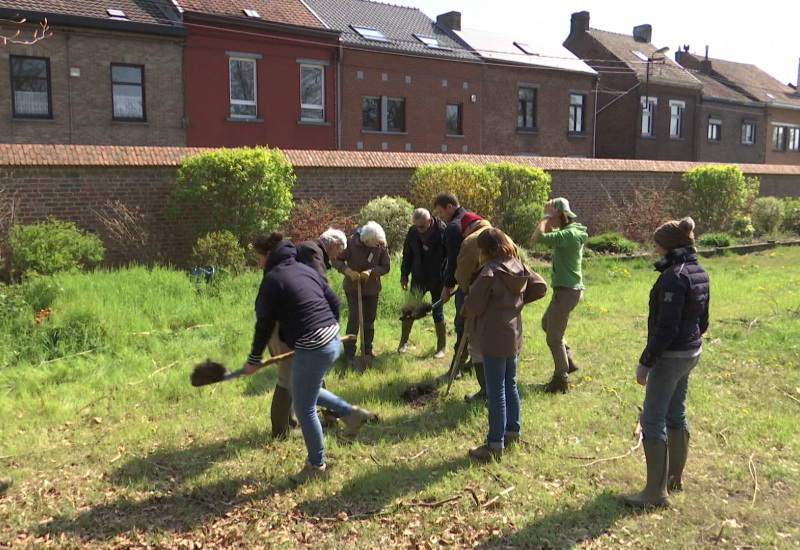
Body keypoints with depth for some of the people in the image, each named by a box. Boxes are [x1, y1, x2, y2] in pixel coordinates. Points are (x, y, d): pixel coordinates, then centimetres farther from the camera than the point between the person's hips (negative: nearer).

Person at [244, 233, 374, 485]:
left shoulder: (272, 280, -9)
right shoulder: (304, 269, 13)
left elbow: (265, 324, -6)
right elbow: (334, 300, 17)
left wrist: (254, 359, 6)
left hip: (312, 348, -9)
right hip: (331, 340, 9)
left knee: (304, 409, 7)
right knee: (300, 388, 29)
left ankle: (316, 466, 21)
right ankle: (350, 412, 25)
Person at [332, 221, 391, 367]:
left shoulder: (382, 245, -12)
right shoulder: (351, 242, -19)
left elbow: (385, 267, -7)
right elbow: (336, 260, -12)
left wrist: (370, 272, -25)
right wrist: (349, 271, -29)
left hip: (372, 288, 3)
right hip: (353, 288, -3)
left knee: (369, 320, 10)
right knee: (354, 319, -7)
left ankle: (367, 351, 26)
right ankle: (349, 354, 6)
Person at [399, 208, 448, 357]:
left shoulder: (443, 232, -18)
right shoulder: (413, 232, -6)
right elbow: (407, 255, 7)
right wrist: (404, 275, 4)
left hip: (437, 280, -3)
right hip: (418, 279, 4)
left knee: (438, 313, 5)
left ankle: (442, 347, 19)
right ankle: (403, 341, 25)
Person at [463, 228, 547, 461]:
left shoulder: (490, 271, -21)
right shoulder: (519, 267, 2)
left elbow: (473, 306, -19)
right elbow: (540, 287, 10)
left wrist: (466, 305, 4)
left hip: (493, 337, -8)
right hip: (513, 335, 8)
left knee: (496, 391, -1)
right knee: (510, 385, 21)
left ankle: (495, 445, 8)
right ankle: (512, 431, 34)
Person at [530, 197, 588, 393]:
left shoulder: (569, 234, -23)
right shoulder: (568, 231, 8)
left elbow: (537, 237, -31)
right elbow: (549, 235, 22)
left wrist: (547, 216, -19)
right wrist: (548, 219, 6)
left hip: (567, 291, -10)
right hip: (567, 288, 10)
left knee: (554, 337, 0)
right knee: (547, 323, 27)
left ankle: (561, 380, 13)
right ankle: (568, 361, 34)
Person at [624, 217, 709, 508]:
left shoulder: (674, 276, -22)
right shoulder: (699, 272, 7)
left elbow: (666, 326, -24)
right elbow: (702, 318, 16)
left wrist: (645, 363, -20)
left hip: (670, 356, -10)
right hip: (692, 353, 10)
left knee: (652, 420, -1)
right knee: (676, 415, 21)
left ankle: (656, 492, 6)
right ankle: (675, 477, 36)